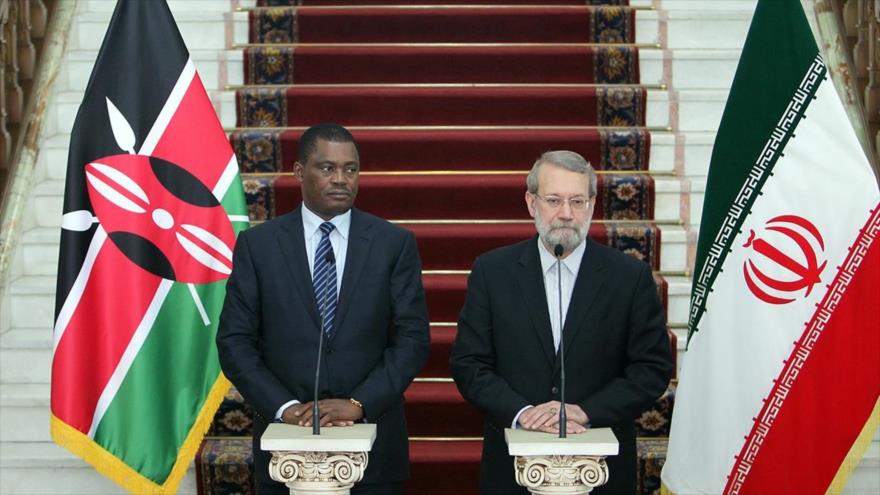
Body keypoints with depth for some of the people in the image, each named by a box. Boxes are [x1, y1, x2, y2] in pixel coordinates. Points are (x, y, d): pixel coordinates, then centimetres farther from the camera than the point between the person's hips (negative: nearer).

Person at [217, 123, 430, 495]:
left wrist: (359, 403, -13)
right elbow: (235, 342, -2)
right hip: (286, 440, 0)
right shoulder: (257, 244, 1)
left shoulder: (395, 244, 1)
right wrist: (284, 407, -13)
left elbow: (413, 339, -3)